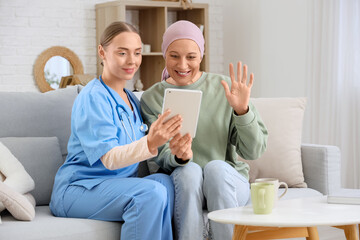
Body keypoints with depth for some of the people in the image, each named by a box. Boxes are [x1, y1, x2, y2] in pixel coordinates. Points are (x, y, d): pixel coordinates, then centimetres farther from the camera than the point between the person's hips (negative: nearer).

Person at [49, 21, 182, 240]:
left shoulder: (132, 99, 15)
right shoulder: (93, 98, -11)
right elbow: (109, 159, -20)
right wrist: (150, 144, -38)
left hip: (119, 186, 7)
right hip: (78, 188, -7)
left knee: (165, 181, -23)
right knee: (151, 192, -31)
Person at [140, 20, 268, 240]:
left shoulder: (225, 89, 1)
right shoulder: (152, 99, 3)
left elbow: (254, 151, -1)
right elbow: (160, 159, -6)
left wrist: (242, 110, -17)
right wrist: (178, 157, -30)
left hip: (228, 181, 0)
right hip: (182, 182, 0)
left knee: (216, 167, -31)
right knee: (190, 170, -31)